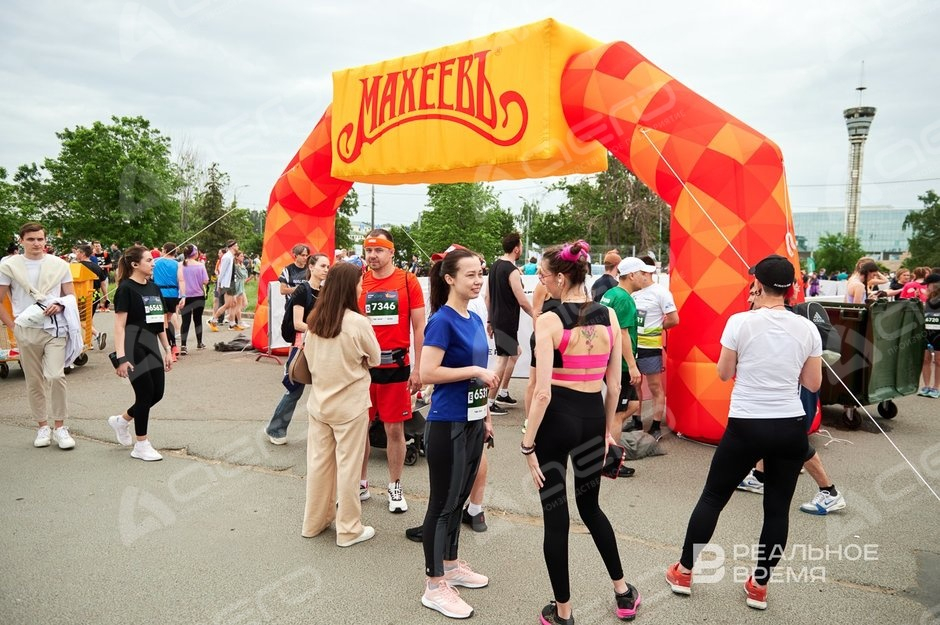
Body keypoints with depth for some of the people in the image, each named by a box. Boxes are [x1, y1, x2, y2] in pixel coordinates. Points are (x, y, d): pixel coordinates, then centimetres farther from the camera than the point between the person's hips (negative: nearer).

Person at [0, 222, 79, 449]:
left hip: (55, 329, -1)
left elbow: (71, 296, 10)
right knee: (34, 381, 7)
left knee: (55, 376, -13)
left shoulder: (59, 265, 5)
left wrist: (60, 305, -10)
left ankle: (60, 427, -1)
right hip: (26, 332, 1)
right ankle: (43, 427, 19)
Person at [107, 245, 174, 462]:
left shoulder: (154, 288, 12)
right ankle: (141, 446, 11)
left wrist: (167, 350, 15)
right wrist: (121, 357, -20)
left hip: (152, 346, 8)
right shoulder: (126, 289, -10)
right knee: (145, 393, -4)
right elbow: (119, 325, -14)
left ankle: (121, 420, 33)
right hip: (134, 348, -8)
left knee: (157, 393, 8)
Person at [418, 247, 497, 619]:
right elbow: (427, 373, -22)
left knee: (459, 499, 19)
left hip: (472, 421, 8)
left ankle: (451, 565, 35)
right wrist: (477, 371, -20)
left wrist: (486, 415, 18)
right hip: (448, 424, -8)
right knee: (443, 503, 2)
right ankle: (434, 587, 15)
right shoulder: (442, 320, -15)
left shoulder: (475, 320, 9)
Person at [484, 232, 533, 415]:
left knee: (515, 353, 24)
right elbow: (523, 302, -18)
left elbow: (487, 296, 13)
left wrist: (489, 320, 19)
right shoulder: (512, 270, -17)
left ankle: (503, 394, 29)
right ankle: (490, 402, 0)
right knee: (502, 360, -3)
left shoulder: (494, 266, 9)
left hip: (497, 320, 9)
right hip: (507, 322, -9)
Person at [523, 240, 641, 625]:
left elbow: (543, 392, -18)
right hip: (593, 417, 6)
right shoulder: (609, 315, 0)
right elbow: (614, 384, 5)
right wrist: (608, 427, 17)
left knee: (555, 517, 9)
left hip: (557, 419, -5)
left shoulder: (549, 320, -15)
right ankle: (623, 593, 39)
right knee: (590, 507, 26)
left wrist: (527, 443, -11)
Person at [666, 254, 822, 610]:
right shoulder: (807, 329, -2)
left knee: (712, 498, 12)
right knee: (777, 509, 15)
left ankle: (683, 573, 24)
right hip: (791, 428, 3)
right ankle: (759, 587, 24)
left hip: (745, 427, -2)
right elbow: (813, 384, 6)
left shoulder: (740, 322, -10)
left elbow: (723, 374, -1)